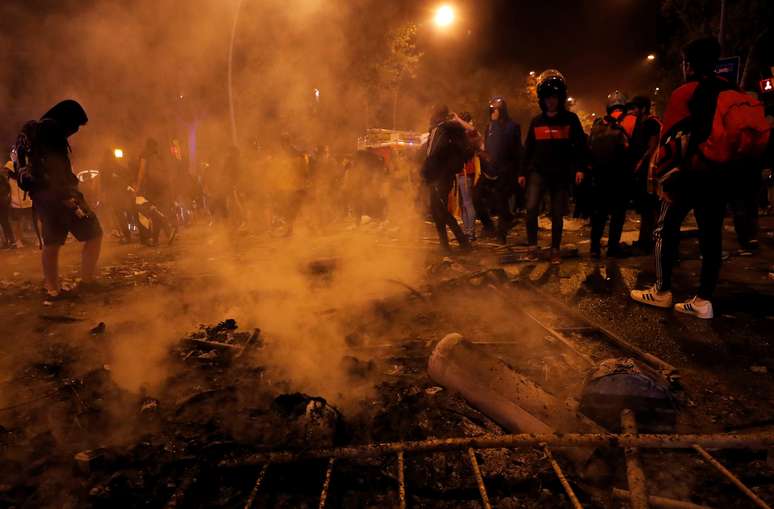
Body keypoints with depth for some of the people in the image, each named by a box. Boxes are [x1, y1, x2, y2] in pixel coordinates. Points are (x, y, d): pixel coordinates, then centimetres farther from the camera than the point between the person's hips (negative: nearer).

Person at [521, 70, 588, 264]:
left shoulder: (570, 119, 1)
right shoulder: (536, 121, 7)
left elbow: (580, 145, 1)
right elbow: (528, 149, 11)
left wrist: (580, 168, -11)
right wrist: (523, 172, 8)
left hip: (562, 174, -1)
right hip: (538, 172, 1)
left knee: (557, 215, 6)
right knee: (531, 208, -16)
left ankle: (555, 250, 19)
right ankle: (532, 246, -1)